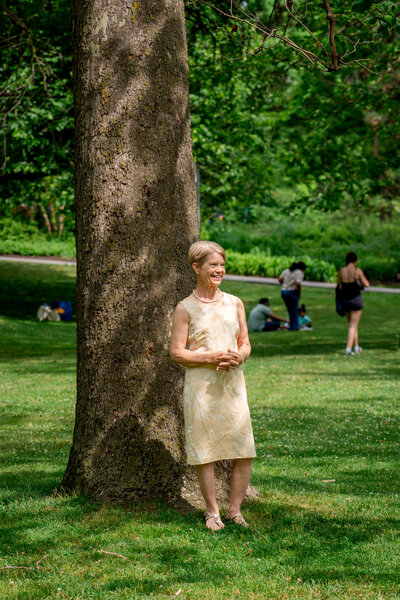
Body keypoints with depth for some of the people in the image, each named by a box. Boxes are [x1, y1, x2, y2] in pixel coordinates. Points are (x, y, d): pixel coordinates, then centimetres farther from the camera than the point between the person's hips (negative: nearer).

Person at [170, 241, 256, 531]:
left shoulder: (235, 304, 12)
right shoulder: (186, 308, 0)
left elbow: (245, 343, 16)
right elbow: (176, 352, -3)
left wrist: (239, 357, -7)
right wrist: (211, 358, -15)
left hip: (233, 382, 3)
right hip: (201, 385, -3)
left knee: (245, 451, -2)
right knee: (204, 449, 0)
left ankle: (235, 510, 12)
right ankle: (212, 511, 13)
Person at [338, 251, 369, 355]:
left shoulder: (341, 271, -1)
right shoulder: (357, 270, -11)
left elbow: (340, 287, 0)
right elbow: (366, 284, -9)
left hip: (345, 299, 4)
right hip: (356, 299, -4)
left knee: (353, 324, 20)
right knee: (353, 326, -2)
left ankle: (356, 347, 26)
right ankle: (348, 348, -12)